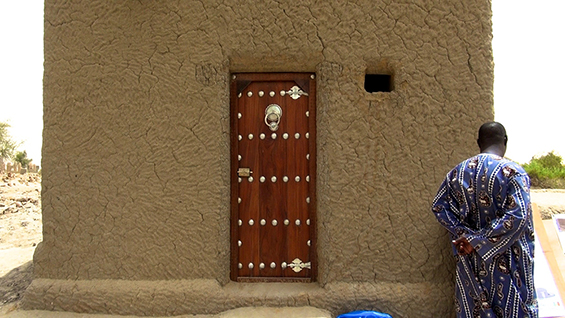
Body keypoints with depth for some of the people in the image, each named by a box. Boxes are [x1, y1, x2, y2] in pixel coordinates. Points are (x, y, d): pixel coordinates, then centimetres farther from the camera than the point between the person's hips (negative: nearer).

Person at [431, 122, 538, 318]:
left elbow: (438, 206, -1)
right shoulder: (513, 172, -12)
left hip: (469, 261, 4)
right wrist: (477, 242, -18)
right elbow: (518, 217, -23)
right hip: (504, 263, -4)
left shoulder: (459, 171, 2)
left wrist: (467, 234, -5)